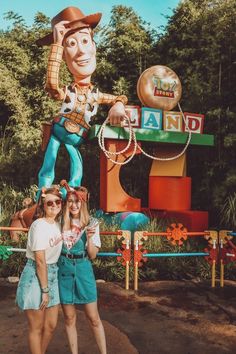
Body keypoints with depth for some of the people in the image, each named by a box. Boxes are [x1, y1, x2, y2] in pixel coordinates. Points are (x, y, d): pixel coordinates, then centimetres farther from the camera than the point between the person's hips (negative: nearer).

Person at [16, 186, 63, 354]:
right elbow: (40, 261, -20)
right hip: (35, 276, -7)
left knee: (51, 325, 14)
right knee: (37, 328, 7)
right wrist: (44, 290, -17)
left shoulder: (58, 223, 4)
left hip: (52, 275, 7)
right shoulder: (39, 225, -20)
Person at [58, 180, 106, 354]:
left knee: (94, 318, 5)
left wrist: (89, 238, -22)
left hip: (83, 270, -1)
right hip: (64, 271, 2)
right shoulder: (61, 222, -1)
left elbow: (92, 255, -3)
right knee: (69, 318, 11)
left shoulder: (92, 223, -4)